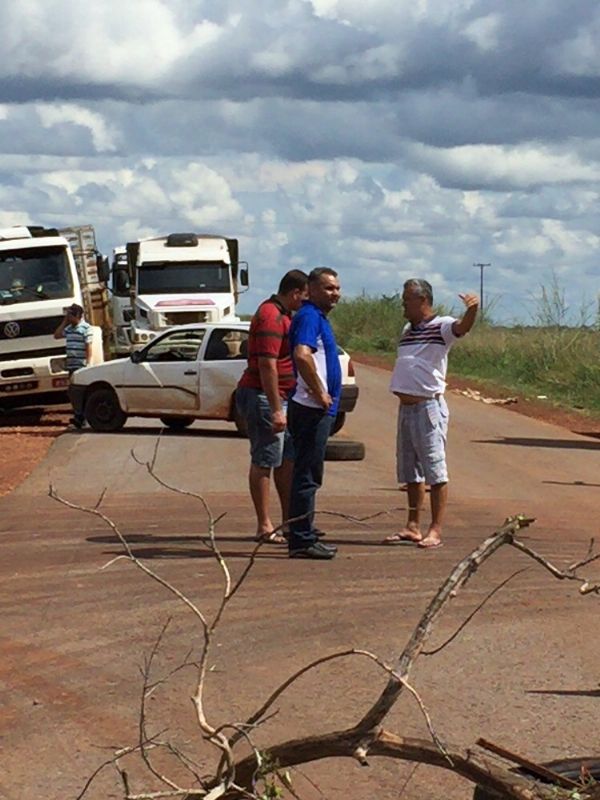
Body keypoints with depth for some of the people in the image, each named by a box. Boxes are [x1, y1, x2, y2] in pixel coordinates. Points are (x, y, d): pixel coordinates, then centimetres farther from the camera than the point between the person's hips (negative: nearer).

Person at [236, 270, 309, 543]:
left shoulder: (284, 314, 16)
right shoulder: (271, 317, -18)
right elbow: (267, 365, -24)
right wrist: (276, 409, -26)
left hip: (281, 397, 11)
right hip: (263, 397, -11)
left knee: (288, 459, 13)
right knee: (264, 462, -5)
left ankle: (289, 521, 20)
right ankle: (264, 526, 0)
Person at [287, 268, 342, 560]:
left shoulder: (318, 317, 18)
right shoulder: (309, 317, -15)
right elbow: (302, 355, -31)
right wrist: (320, 393, -23)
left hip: (318, 407, 10)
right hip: (311, 408, -10)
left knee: (307, 474, 16)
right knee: (308, 475, -7)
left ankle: (303, 534, 25)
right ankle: (302, 540, -5)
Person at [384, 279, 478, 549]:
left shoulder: (441, 327, -8)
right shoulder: (407, 330, 17)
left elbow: (462, 327, -29)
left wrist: (472, 309, -49)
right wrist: (401, 392, 16)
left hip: (429, 407, -9)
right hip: (406, 406, 9)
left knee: (435, 470, -6)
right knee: (409, 471, 13)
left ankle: (435, 530, -6)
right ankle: (413, 527, 20)